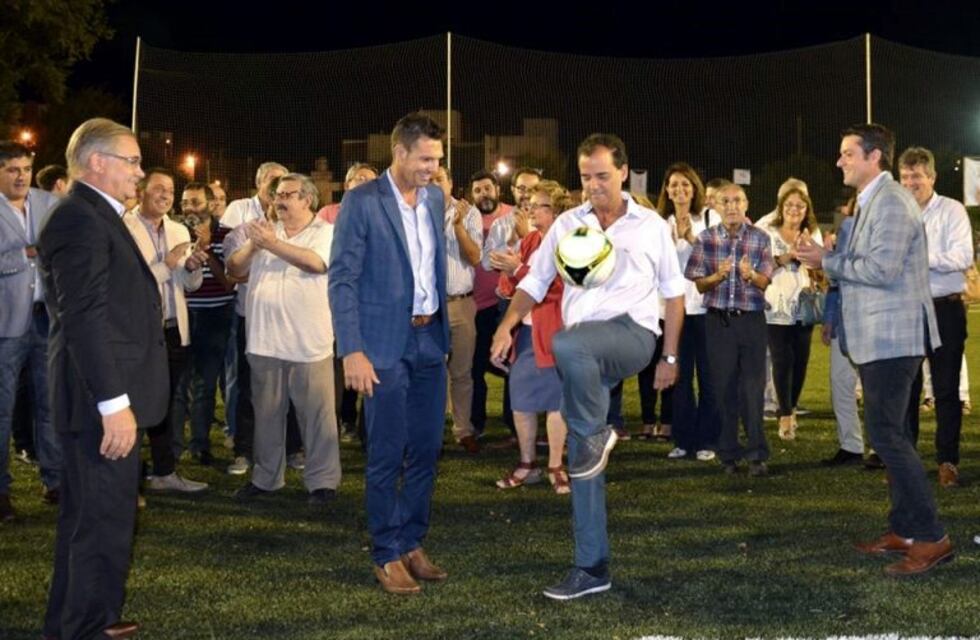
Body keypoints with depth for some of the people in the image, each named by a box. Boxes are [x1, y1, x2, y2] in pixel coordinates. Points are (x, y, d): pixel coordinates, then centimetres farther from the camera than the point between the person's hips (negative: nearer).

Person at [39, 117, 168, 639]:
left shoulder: (96, 216, 15)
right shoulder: (80, 220, -17)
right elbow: (84, 319, -24)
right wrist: (113, 403, -25)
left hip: (111, 399, 11)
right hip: (104, 401, -11)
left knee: (88, 516, 20)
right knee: (105, 521, -2)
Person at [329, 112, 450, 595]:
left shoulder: (435, 198, 9)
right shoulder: (361, 202, -9)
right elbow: (342, 280, -12)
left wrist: (443, 327, 11)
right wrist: (353, 352, -18)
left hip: (429, 341, 6)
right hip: (385, 346, -6)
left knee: (426, 450, 11)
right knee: (386, 456, 1)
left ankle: (412, 542, 24)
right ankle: (386, 555, 13)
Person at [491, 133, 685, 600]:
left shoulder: (651, 226, 7)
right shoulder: (566, 224, 11)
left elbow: (673, 293, 12)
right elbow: (535, 281, 10)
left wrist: (670, 357, 11)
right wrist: (507, 326, -7)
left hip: (632, 334, -4)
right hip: (583, 356, 4)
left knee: (567, 345, -38)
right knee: (580, 463, 2)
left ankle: (596, 434, -14)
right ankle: (591, 568, 12)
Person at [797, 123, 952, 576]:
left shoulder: (891, 202, -15)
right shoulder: (872, 202, 17)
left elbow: (882, 269, -24)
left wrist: (828, 260, -14)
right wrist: (830, 261, 6)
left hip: (893, 336, -11)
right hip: (878, 338, 11)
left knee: (885, 432, -12)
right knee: (890, 433, 13)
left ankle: (931, 537, -8)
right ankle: (903, 530, 20)